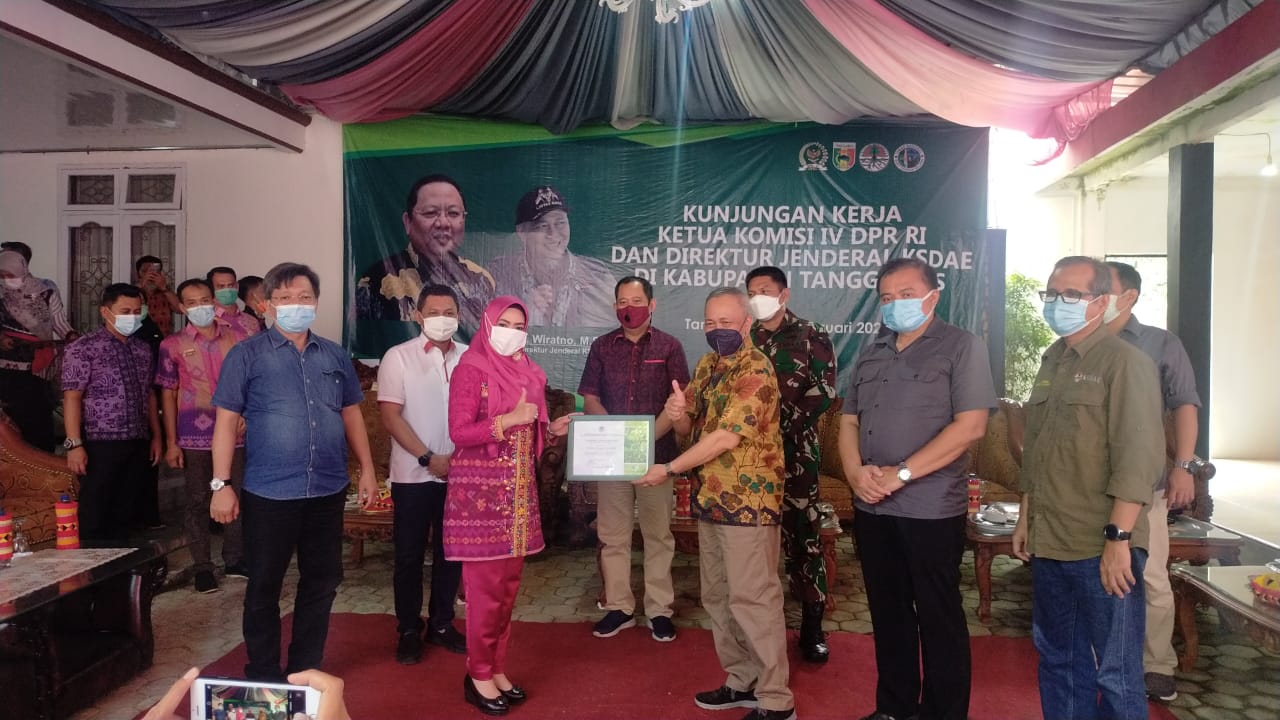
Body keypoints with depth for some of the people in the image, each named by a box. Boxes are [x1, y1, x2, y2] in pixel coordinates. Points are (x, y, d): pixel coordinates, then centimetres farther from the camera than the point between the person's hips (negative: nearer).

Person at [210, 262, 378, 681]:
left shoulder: (335, 356, 9)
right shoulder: (247, 355, -2)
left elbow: (351, 414, 14)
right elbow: (227, 421, -4)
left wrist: (367, 469, 10)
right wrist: (221, 484, -9)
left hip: (328, 491, 4)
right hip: (269, 493, -3)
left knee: (321, 583, 12)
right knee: (263, 588, 9)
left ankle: (306, 670, 29)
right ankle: (263, 676, 25)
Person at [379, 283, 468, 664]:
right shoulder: (399, 357, -4)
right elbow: (390, 417, -8)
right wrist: (429, 458, -12)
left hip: (460, 472, 3)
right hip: (414, 474, -2)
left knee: (451, 552, 11)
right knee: (409, 555, 7)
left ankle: (441, 624, 26)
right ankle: (408, 631, 21)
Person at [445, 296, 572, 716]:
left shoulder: (527, 372, 12)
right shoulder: (471, 369, -7)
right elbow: (459, 433, -14)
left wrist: (553, 431, -2)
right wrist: (509, 419, -21)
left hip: (518, 490, 7)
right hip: (480, 489, -6)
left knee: (509, 583, 11)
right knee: (485, 585, -2)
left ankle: (497, 668, 23)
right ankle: (479, 675, 13)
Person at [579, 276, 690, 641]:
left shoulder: (669, 346, 2)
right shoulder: (602, 346, 7)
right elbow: (590, 398, 6)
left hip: (657, 453, -2)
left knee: (658, 535, 5)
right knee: (612, 535, 7)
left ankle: (659, 610, 16)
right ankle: (619, 607, 19)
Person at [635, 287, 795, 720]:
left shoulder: (755, 370, -15)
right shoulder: (707, 365, 12)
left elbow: (727, 437, -22)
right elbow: (689, 429, 13)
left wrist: (669, 470, -16)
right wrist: (677, 415, -12)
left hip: (748, 501, -9)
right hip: (710, 499, 9)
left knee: (753, 600, -3)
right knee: (717, 597, 16)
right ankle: (742, 681, 31)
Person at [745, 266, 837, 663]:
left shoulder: (811, 338, 1)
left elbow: (824, 392, -7)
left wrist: (785, 421, -16)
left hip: (795, 451, -3)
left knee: (803, 535, -2)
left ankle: (812, 625, 9)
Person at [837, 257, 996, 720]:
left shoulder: (961, 347, -5)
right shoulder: (871, 354, 13)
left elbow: (970, 426, -15)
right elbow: (849, 421, 13)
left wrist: (901, 473, -18)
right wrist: (855, 472, -6)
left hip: (931, 510, -5)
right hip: (871, 509, 6)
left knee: (938, 619, 6)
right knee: (888, 613, 15)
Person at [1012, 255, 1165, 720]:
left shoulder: (1124, 361, -9)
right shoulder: (1051, 362, 13)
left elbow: (1138, 456, -16)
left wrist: (1119, 539, -20)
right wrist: (1025, 519, 18)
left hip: (1101, 549, -7)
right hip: (1048, 544, 7)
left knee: (1116, 673, 2)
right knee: (1057, 660, 18)